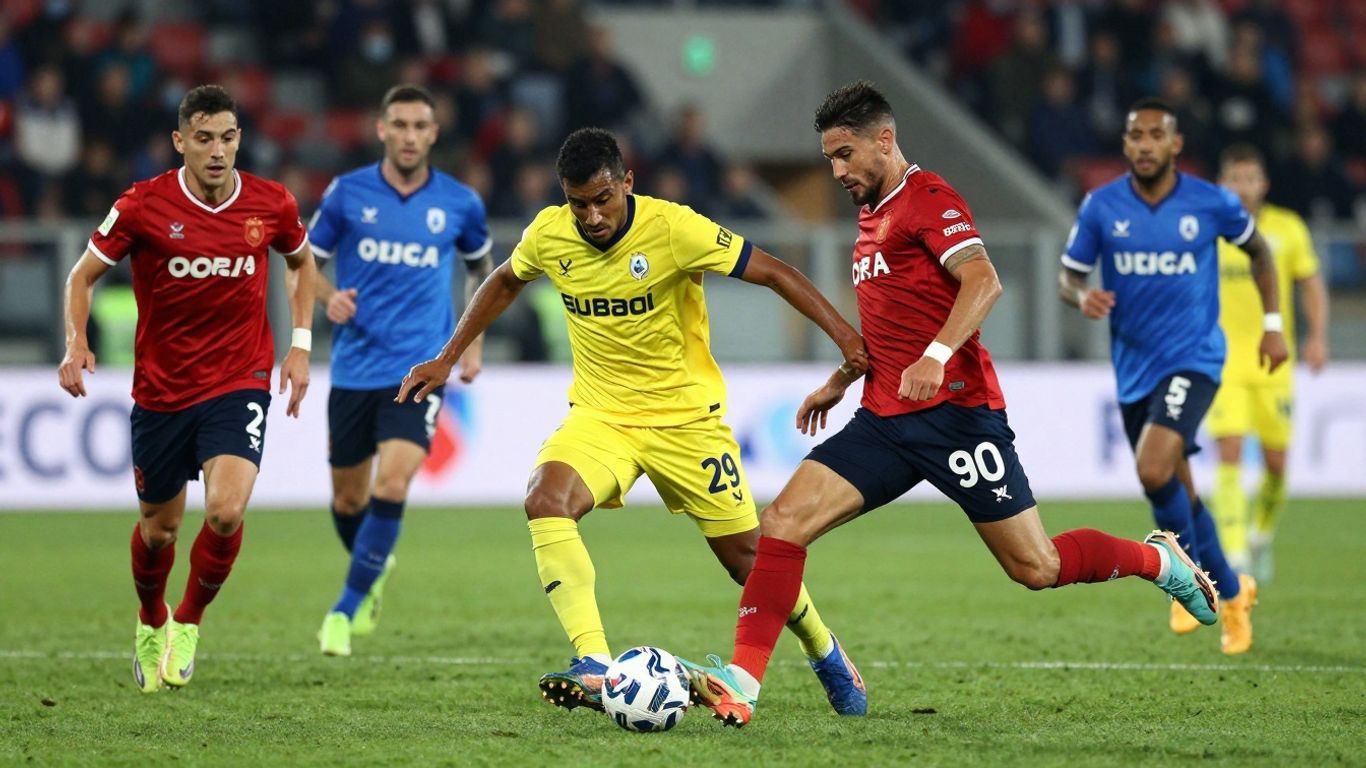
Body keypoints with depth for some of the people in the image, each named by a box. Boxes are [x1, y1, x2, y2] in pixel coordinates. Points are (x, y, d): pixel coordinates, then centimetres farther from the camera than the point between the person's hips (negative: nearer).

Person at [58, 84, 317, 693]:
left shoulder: (271, 204, -5)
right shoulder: (144, 205, -10)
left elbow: (301, 261, 17)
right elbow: (83, 275, 0)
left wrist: (300, 344, 8)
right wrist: (76, 344, -17)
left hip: (240, 383, 0)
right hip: (160, 388, 0)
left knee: (226, 511, -20)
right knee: (159, 527, 11)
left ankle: (189, 622, 7)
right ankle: (151, 624, 43)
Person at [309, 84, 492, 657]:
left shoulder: (460, 203, 1)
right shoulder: (347, 193, -2)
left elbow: (479, 265, 21)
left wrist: (474, 341, 13)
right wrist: (329, 297, -13)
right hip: (355, 367, 1)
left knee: (392, 485, -19)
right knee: (348, 500, 10)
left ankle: (345, 610, -8)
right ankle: (375, 570, 43)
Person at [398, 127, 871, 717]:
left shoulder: (673, 228, -20)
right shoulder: (549, 235, -7)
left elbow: (774, 273, -15)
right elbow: (505, 282, 16)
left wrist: (844, 335, -25)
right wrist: (446, 359, 16)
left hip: (686, 417, -3)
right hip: (600, 415, 3)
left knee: (744, 553, 3)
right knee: (546, 500, -28)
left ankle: (827, 658, 33)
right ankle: (595, 668, -34)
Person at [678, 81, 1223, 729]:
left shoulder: (927, 198, -8)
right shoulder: (873, 213, 20)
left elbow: (983, 281, -23)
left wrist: (935, 357, -35)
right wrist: (840, 380, 31)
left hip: (953, 410, -8)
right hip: (885, 419, 8)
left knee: (1035, 568, -3)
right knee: (783, 521, -10)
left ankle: (1159, 560, 23)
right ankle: (742, 681, -14)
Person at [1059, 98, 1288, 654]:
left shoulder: (1211, 204, -7)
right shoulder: (1102, 207, -4)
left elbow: (1257, 249, 12)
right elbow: (1067, 277, 3)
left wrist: (1273, 324, 9)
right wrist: (1082, 298, -21)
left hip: (1193, 358, -4)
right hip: (1134, 368, 4)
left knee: (1154, 468, -25)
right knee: (1176, 493, 12)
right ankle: (1232, 593, 33)